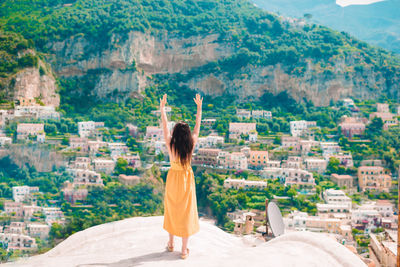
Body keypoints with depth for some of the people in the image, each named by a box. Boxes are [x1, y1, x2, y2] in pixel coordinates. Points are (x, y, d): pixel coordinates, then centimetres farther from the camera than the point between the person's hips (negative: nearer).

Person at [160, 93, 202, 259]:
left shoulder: (170, 144, -15)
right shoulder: (191, 144, -15)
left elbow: (164, 125, -4)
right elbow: (198, 125, -2)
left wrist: (162, 107, 7)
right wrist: (199, 107, 8)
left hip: (173, 178, 1)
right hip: (187, 179, 0)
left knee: (171, 210, 18)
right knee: (186, 211, 6)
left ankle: (171, 244, 31)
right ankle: (184, 250, 11)